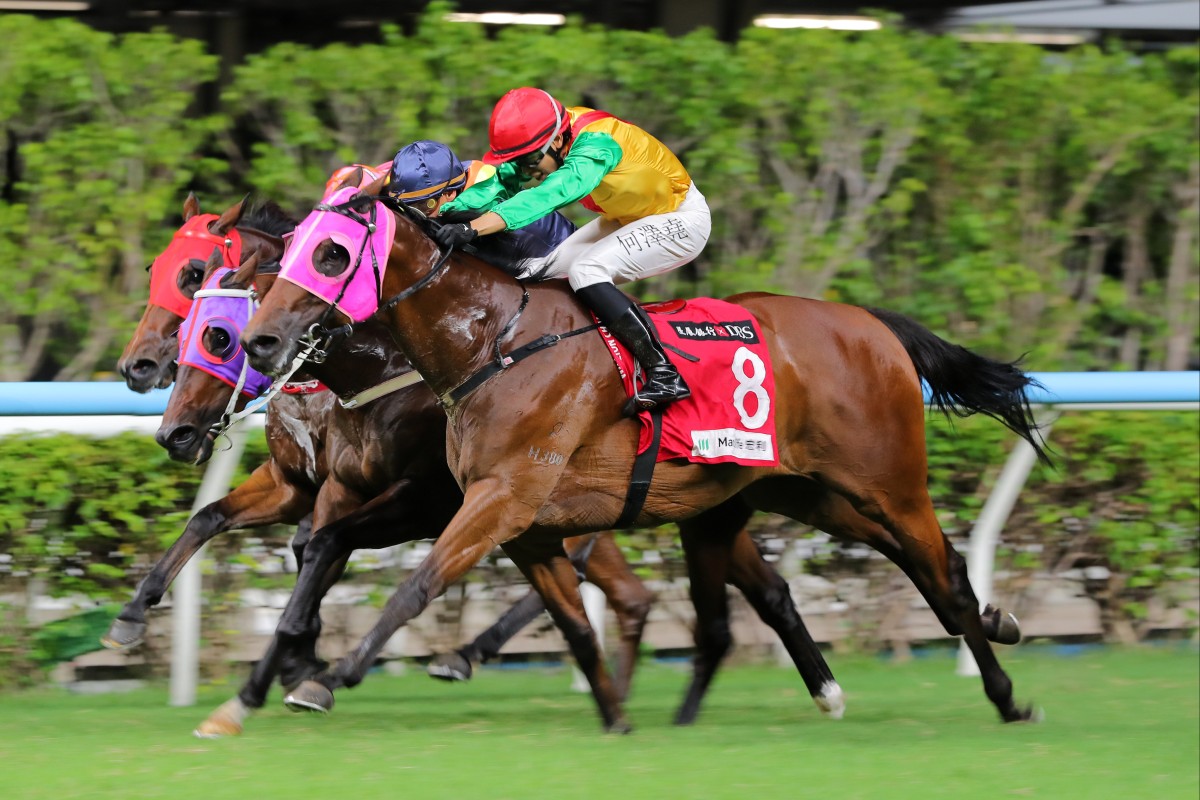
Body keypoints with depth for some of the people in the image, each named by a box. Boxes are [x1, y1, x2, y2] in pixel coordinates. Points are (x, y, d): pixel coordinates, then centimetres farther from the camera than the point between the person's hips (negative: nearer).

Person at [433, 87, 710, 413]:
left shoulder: (595, 146, -35)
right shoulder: (542, 139, -11)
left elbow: (549, 194, -48)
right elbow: (499, 185, -11)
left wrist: (474, 228, -57)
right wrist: (441, 213, -26)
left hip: (681, 218, -9)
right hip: (626, 217, 9)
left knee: (585, 272, -27)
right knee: (542, 275, 4)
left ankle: (664, 375, -27)